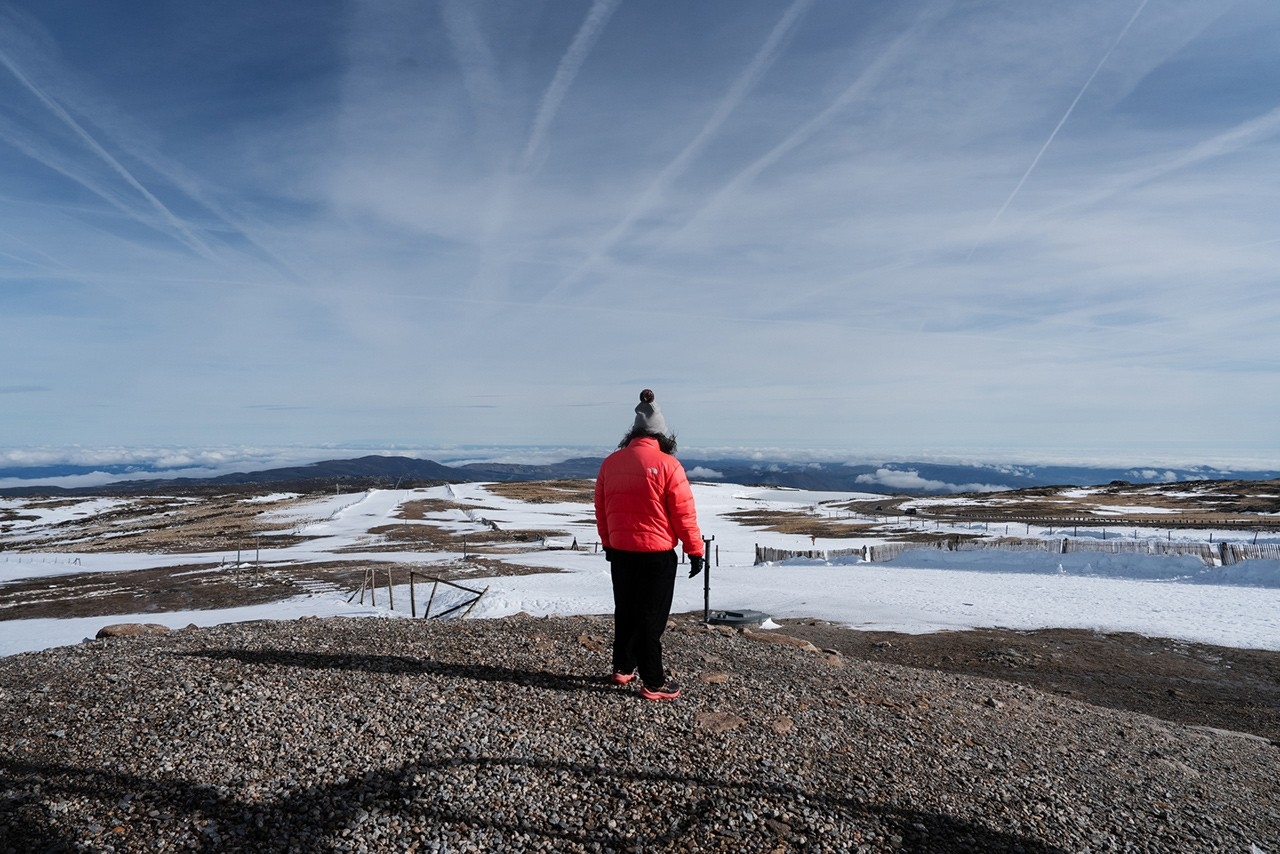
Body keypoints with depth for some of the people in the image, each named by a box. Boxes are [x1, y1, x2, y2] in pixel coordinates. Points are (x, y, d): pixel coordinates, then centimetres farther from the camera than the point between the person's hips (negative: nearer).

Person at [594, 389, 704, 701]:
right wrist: (695, 551, -1)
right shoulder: (667, 465, -14)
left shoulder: (610, 463, 2)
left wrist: (608, 543, 23)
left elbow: (601, 510, 10)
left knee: (625, 611, 19)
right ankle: (653, 683, 12)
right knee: (651, 617, 4)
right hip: (657, 555, -5)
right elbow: (684, 514, -12)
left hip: (620, 552, 5)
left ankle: (623, 667, 33)